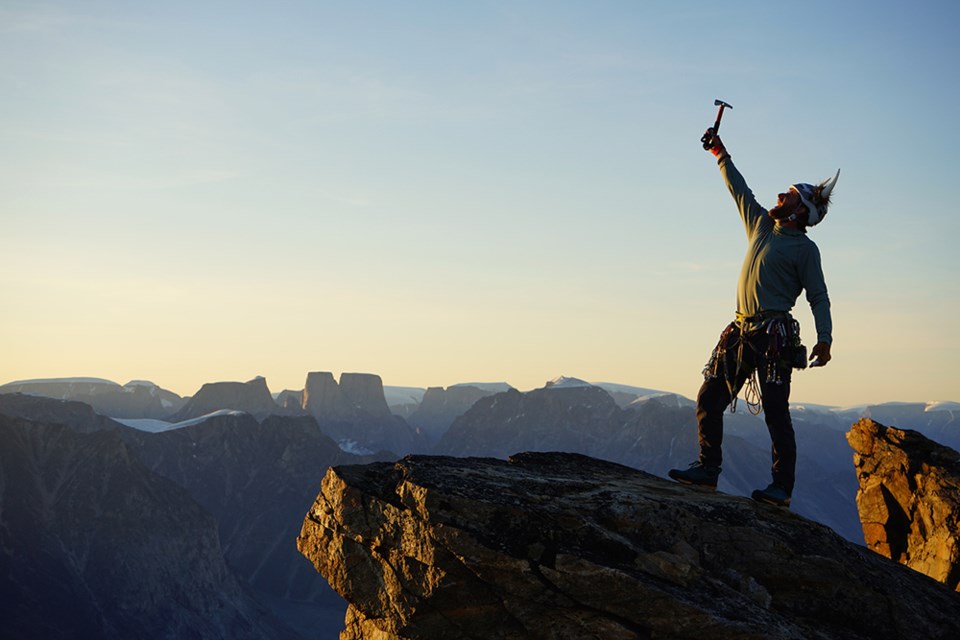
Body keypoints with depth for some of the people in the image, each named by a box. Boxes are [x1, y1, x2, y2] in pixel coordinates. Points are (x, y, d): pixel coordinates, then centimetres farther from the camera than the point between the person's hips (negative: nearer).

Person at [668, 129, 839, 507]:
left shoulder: (805, 249, -1)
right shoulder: (761, 225, 17)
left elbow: (818, 297, -5)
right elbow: (739, 189, 29)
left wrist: (824, 339, -16)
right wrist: (721, 155, 34)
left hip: (774, 337, -7)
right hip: (741, 331, 7)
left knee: (776, 412, -10)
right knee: (709, 400, 6)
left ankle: (781, 487, -7)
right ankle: (707, 468, 15)